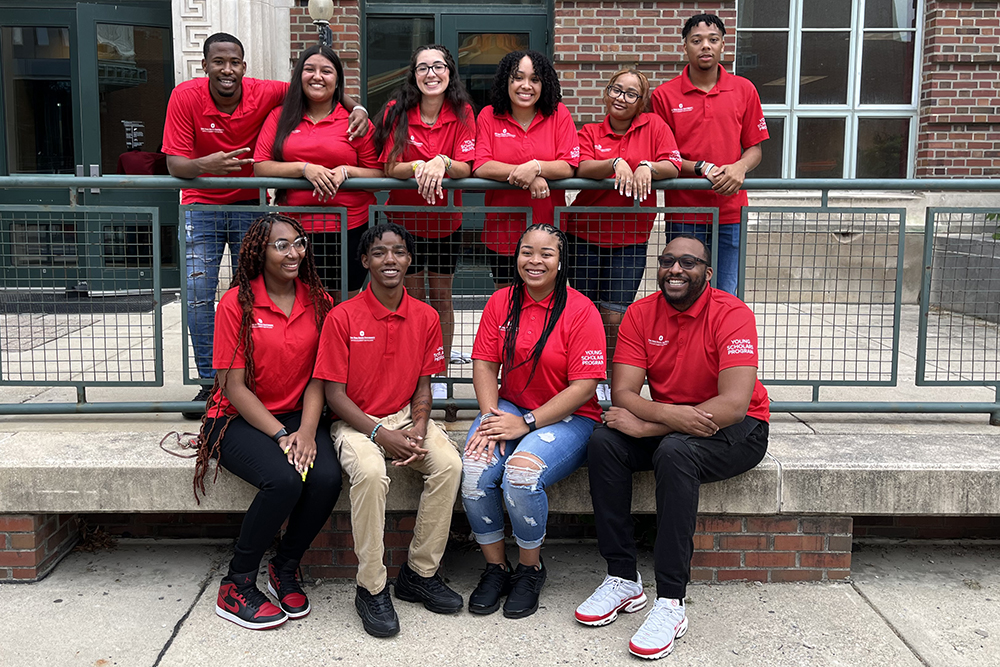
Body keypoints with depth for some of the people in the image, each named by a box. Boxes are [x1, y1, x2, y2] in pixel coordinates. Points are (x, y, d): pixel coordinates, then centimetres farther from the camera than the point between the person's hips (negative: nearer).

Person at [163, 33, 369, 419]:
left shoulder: (264, 94, -13)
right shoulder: (185, 97, -13)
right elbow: (174, 164, -16)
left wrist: (356, 106, -22)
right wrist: (204, 165, -38)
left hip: (250, 206, 0)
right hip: (201, 205, 0)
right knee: (199, 294, -4)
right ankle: (210, 382, 8)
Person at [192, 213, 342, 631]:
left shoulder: (317, 301, 4)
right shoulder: (237, 303, -8)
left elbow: (317, 378, 2)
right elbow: (235, 386, -10)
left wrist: (306, 431, -14)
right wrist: (280, 436, -19)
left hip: (298, 415, 4)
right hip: (241, 419, -4)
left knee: (327, 478, -25)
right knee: (284, 480, -31)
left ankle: (285, 568, 2)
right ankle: (237, 586, -9)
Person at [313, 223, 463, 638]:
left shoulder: (425, 317, 2)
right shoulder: (343, 317, -9)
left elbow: (423, 385, 7)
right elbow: (334, 393, -9)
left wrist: (418, 429, -12)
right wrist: (380, 435, -19)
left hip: (405, 417, 4)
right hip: (356, 421, -3)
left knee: (449, 463, -24)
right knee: (370, 472, -35)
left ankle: (420, 573, -6)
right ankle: (371, 588, -17)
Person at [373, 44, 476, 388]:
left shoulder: (462, 112, -8)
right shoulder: (397, 111, -9)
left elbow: (465, 168, -17)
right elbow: (390, 168, -15)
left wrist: (442, 163, -37)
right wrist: (417, 167, -35)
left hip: (446, 221, 1)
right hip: (404, 219, 0)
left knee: (441, 296, 9)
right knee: (412, 297, 6)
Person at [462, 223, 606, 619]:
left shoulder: (580, 311, -10)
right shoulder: (500, 303, 5)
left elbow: (584, 386, -13)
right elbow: (484, 364, 4)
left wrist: (527, 423, -18)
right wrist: (490, 417, -13)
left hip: (568, 417, -4)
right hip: (510, 409, 4)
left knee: (521, 473, -31)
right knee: (475, 469, -24)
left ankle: (530, 570, -3)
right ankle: (495, 568, -1)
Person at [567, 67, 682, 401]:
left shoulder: (654, 126, 5)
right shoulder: (590, 132, 6)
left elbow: (673, 167, -5)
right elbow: (583, 168, -13)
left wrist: (647, 167, -25)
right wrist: (616, 164, -30)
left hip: (630, 239, -1)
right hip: (585, 233, 1)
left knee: (614, 317, -4)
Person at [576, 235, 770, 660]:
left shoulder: (731, 314, -18)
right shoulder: (641, 314, -3)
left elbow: (733, 405, -28)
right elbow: (622, 394, -10)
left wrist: (644, 426, -27)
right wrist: (669, 414, -32)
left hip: (737, 433, -5)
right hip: (664, 425, 5)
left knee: (674, 451, -34)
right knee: (603, 441, -21)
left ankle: (671, 603, -28)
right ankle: (623, 579, -13)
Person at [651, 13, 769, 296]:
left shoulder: (744, 90, 7)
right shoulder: (664, 95, 1)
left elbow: (754, 148, 10)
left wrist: (740, 167, -12)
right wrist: (701, 168, -14)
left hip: (730, 214, 2)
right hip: (682, 217, -1)